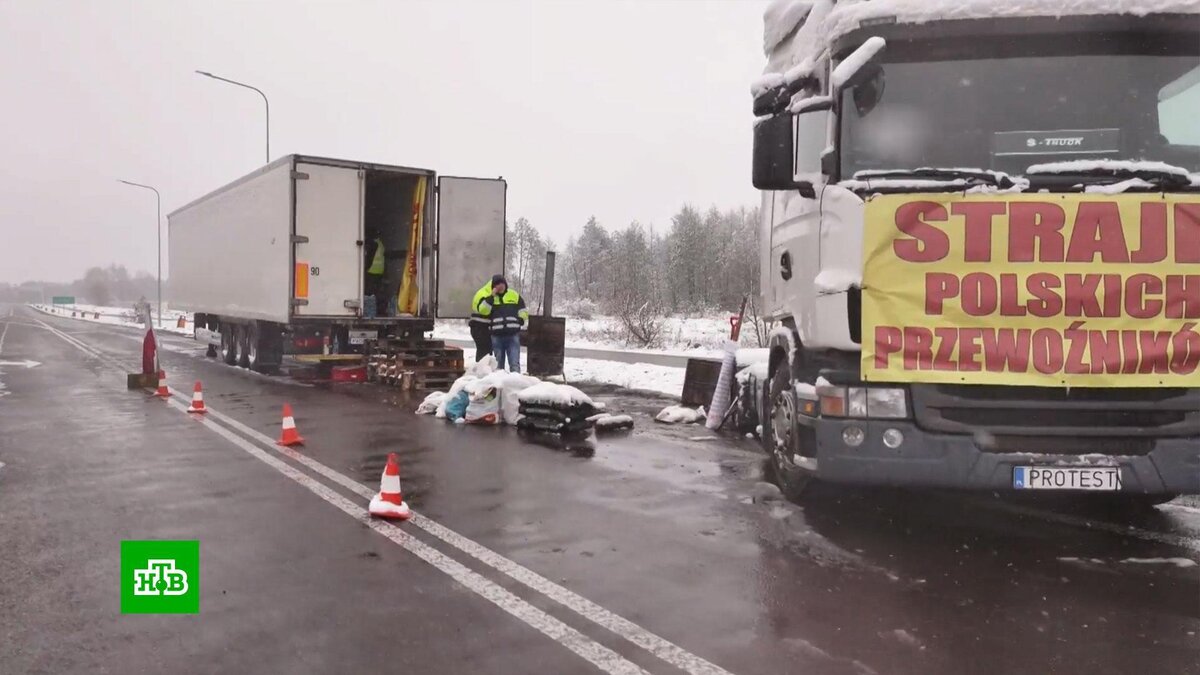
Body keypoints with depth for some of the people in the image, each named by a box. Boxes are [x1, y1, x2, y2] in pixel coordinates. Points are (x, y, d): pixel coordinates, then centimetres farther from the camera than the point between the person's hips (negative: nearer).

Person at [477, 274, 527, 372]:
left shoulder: (515, 295, 9)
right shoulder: (489, 297, 9)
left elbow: (523, 312, 14)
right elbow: (483, 310, -9)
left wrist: (520, 320, -3)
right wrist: (492, 296, -11)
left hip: (513, 335, -1)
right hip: (497, 335, 1)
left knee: (514, 363, -7)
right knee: (498, 363, 9)